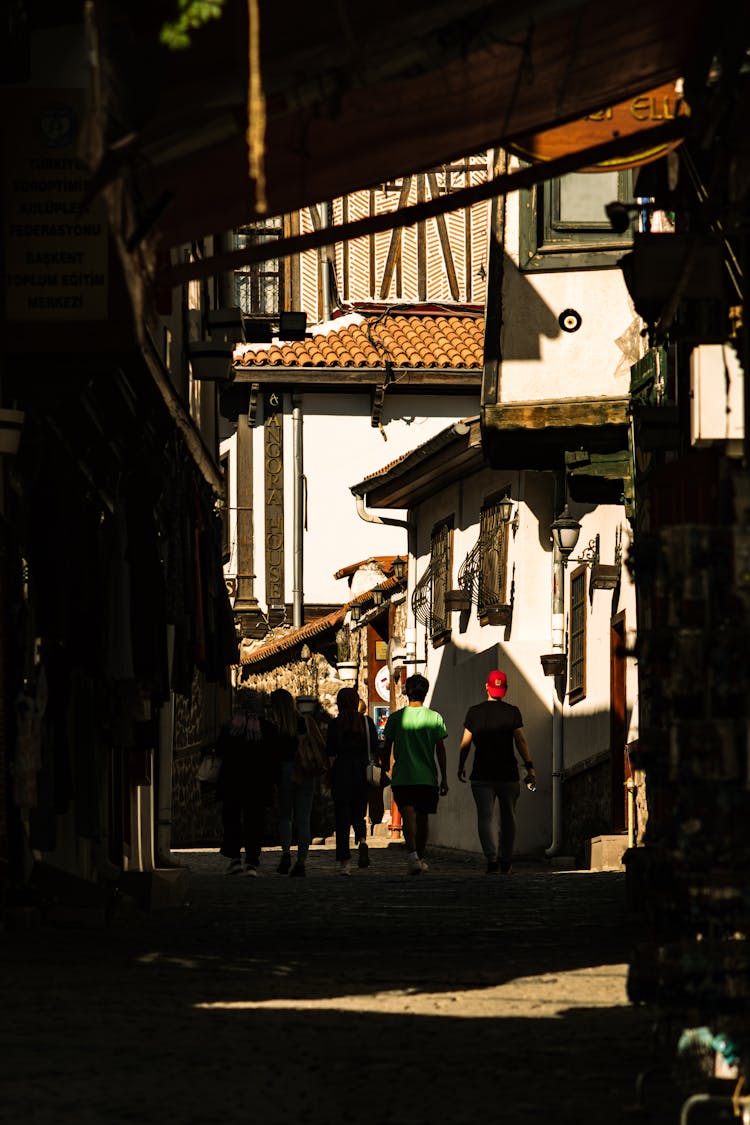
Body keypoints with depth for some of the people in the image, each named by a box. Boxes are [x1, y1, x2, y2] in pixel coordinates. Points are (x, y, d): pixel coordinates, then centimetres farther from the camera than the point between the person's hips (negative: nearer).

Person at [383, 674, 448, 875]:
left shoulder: (396, 718, 0)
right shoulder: (434, 717, 1)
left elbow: (387, 747, 4)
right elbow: (440, 749, 0)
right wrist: (444, 778, 3)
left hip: (402, 777, -2)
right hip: (427, 776, 2)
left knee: (408, 815, -10)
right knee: (423, 817, 15)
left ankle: (412, 854, -31)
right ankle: (420, 858, 25)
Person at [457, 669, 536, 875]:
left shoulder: (474, 712, 2)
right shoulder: (512, 712, -1)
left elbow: (465, 743, 4)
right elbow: (520, 741, -7)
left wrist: (461, 766, 16)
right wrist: (529, 767, -6)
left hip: (482, 774, 0)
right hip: (508, 773, 0)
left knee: (485, 817, -3)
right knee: (508, 818, 13)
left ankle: (491, 857, -22)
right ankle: (506, 862, 18)